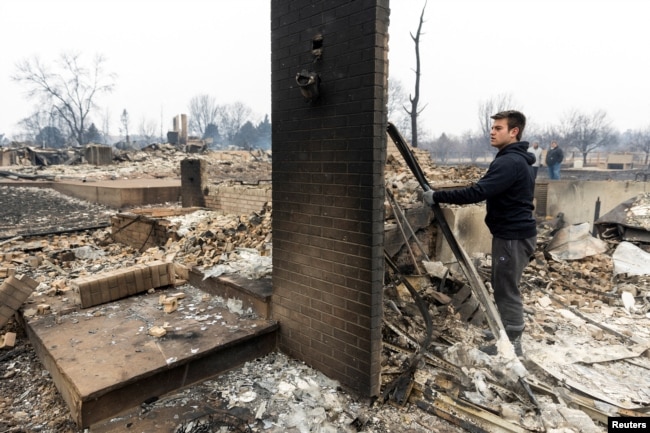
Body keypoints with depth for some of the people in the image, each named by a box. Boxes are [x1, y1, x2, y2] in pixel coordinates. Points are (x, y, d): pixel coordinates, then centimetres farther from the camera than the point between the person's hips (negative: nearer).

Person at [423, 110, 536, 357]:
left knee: (506, 290, -1)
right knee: (504, 287, 18)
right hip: (514, 232, 11)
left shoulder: (509, 162, -21)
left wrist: (437, 197, -25)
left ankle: (512, 345, 11)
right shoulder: (516, 159, 14)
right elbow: (488, 191, 17)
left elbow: (478, 192, -29)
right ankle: (507, 340, 31)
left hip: (513, 236, -11)